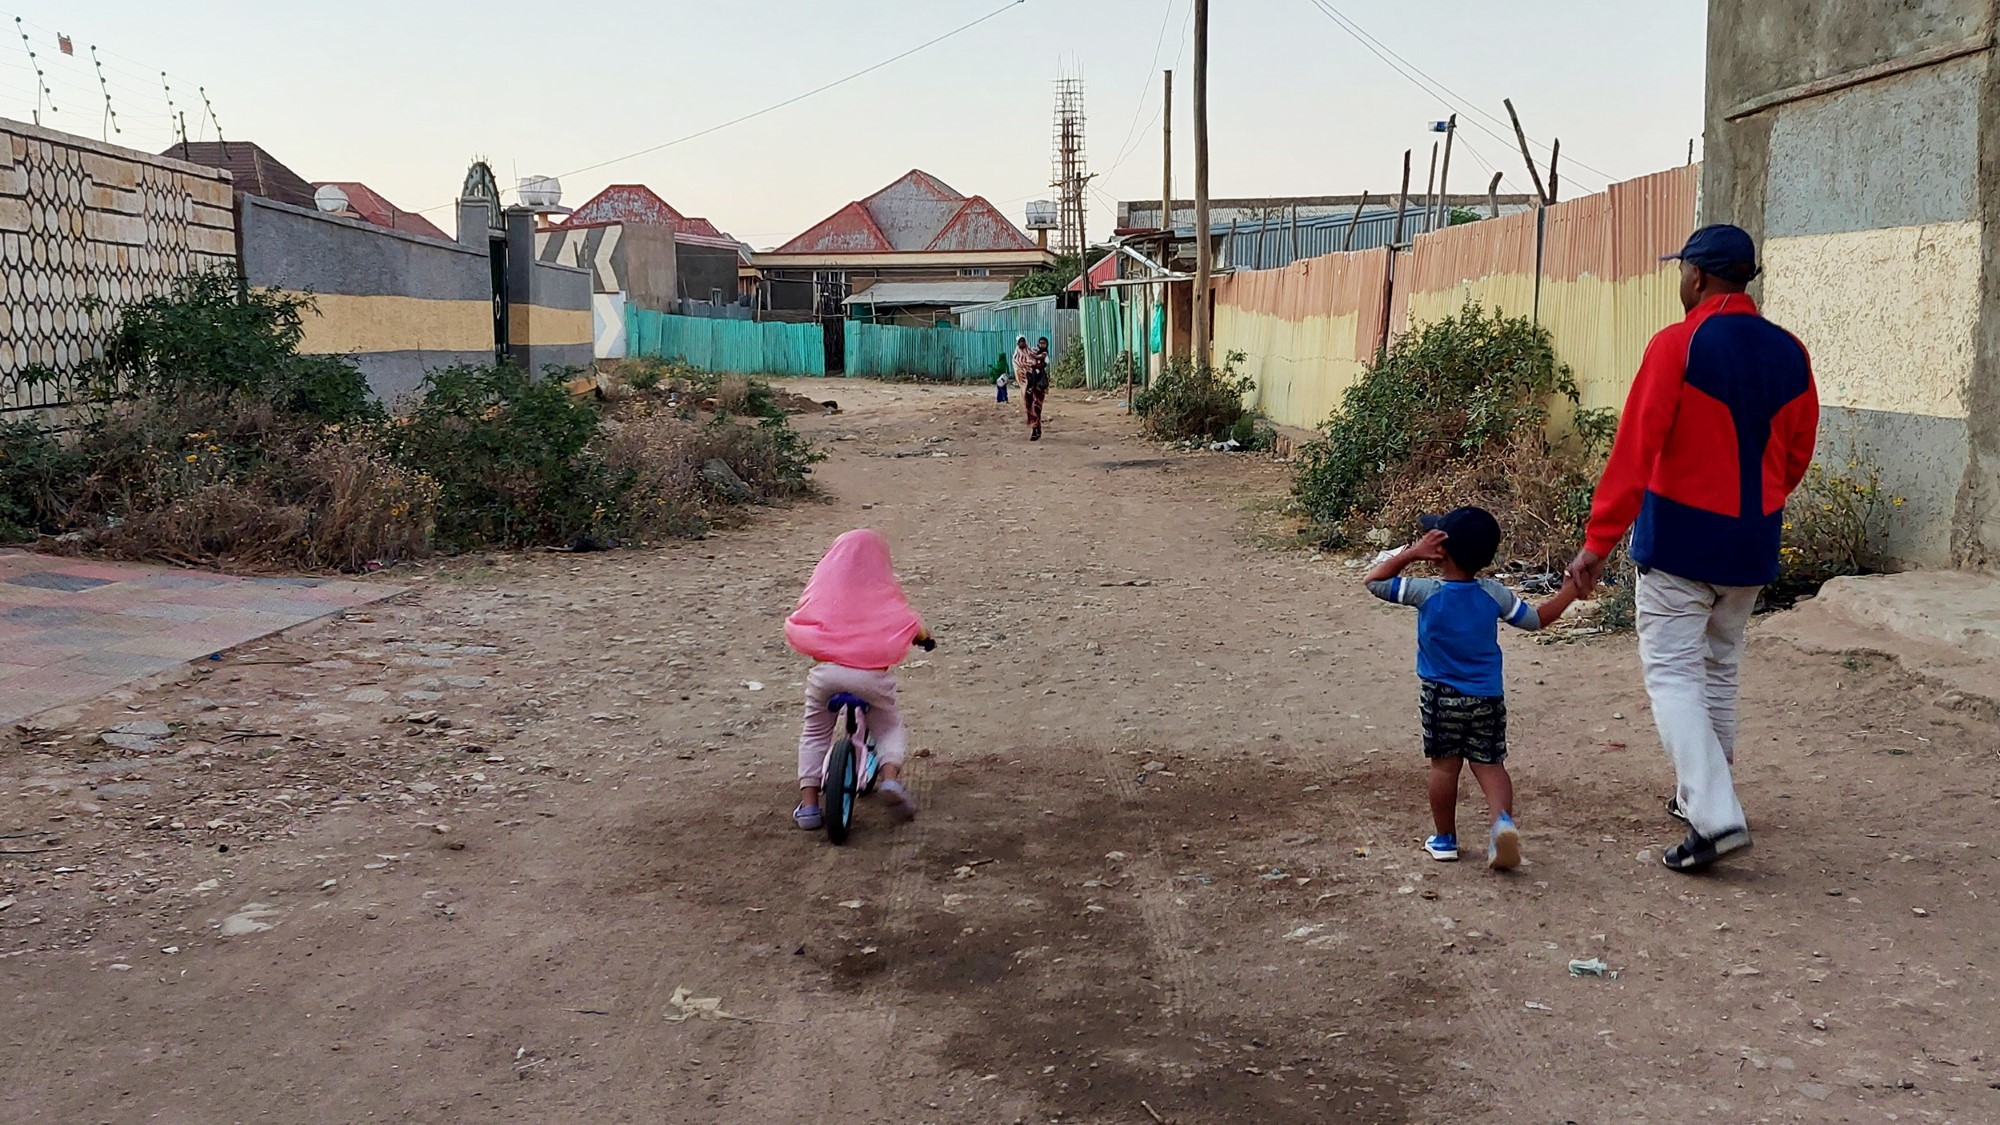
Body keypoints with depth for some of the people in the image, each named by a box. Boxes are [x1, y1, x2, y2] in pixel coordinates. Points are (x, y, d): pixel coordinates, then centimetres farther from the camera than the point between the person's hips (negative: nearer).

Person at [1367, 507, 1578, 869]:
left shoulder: (1427, 593, -14)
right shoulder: (1495, 595, -5)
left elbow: (1375, 580, -6)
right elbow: (1537, 619, 7)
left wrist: (1413, 552, -9)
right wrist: (1570, 590, 17)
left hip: (1440, 696, -2)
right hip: (1487, 697, 2)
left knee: (1444, 765, 10)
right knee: (1490, 765, 7)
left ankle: (1445, 838, 18)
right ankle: (1503, 819, -18)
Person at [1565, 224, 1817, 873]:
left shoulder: (1677, 346, -14)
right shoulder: (1789, 353, 5)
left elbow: (1634, 449, -18)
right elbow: (1797, 452, 13)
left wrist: (1599, 541, -16)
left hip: (1681, 538, -6)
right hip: (1753, 545, 6)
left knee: (1673, 673, -3)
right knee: (1720, 669, 20)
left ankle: (1715, 816, -14)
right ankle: (1700, 794, 31)